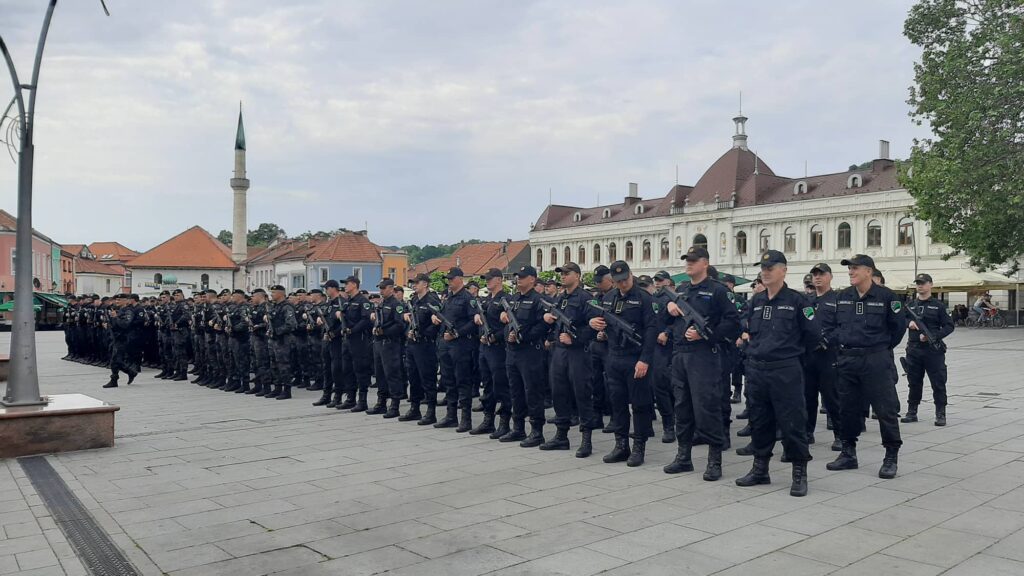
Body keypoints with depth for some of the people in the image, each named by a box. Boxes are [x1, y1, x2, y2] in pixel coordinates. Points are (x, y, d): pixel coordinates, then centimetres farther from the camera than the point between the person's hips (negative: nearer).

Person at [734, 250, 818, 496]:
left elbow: (813, 335, -2)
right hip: (756, 370, 6)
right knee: (759, 421, 13)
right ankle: (760, 469, 25)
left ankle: (799, 474, 10)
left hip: (785, 371, -6)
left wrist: (790, 348, 6)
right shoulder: (756, 301, 11)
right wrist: (756, 344, 11)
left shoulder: (796, 300, -5)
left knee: (792, 422, -2)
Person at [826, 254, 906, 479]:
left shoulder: (885, 296, -6)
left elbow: (898, 326, 1)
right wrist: (842, 342, 8)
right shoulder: (842, 297, 7)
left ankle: (891, 457, 8)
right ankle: (848, 453, 22)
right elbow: (831, 324, 16)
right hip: (847, 360, 5)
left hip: (876, 361, -5)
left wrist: (883, 347, 5)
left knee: (885, 408, -2)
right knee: (848, 407, 11)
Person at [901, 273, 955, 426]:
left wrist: (932, 336, -16)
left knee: (938, 383, 0)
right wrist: (908, 322, -13)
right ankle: (912, 412, 19)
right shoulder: (910, 305, 12)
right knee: (914, 382, 10)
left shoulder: (938, 305, 1)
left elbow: (949, 326, -2)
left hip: (933, 350, -3)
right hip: (913, 349, 3)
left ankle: (940, 414, 8)